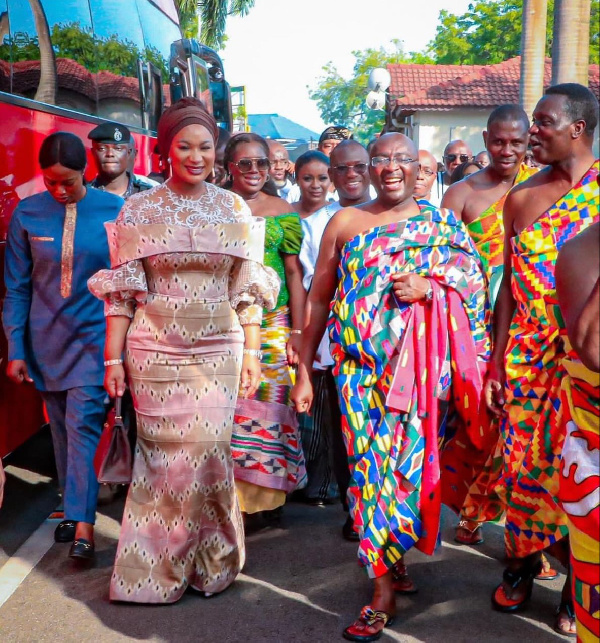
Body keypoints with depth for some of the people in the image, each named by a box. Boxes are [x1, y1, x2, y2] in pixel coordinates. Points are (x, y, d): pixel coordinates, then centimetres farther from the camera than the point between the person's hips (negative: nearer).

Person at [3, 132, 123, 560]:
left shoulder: (114, 211, -8)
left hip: (95, 335, -3)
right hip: (47, 339, 3)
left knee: (82, 424, -9)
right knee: (61, 427, 12)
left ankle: (83, 525, -3)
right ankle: (74, 507, 28)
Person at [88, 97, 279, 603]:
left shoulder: (233, 208, 5)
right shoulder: (139, 210, 2)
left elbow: (247, 288, 6)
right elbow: (122, 291, 2)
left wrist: (251, 352, 1)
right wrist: (113, 358, -2)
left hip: (218, 352, 1)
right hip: (154, 353, -1)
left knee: (208, 454, 1)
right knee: (166, 457, 3)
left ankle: (208, 561, 23)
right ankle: (158, 567, 23)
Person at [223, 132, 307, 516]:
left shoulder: (283, 212, 7)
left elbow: (294, 273, 5)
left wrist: (297, 332, -1)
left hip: (272, 326, 0)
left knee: (268, 408, 1)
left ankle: (266, 492, 16)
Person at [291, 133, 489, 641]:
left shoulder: (442, 224, 8)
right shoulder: (345, 222, 8)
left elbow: (474, 281, 6)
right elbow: (319, 299, 8)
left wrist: (429, 286, -14)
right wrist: (304, 370, 4)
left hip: (419, 366, -1)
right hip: (360, 366, 1)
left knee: (405, 463, -1)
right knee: (371, 466, -2)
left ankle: (385, 593, 13)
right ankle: (391, 567, 17)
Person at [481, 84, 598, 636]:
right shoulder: (521, 198, 6)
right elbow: (511, 284, 8)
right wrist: (497, 363, 7)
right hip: (528, 355, 3)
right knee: (522, 461, 9)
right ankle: (521, 563, 31)